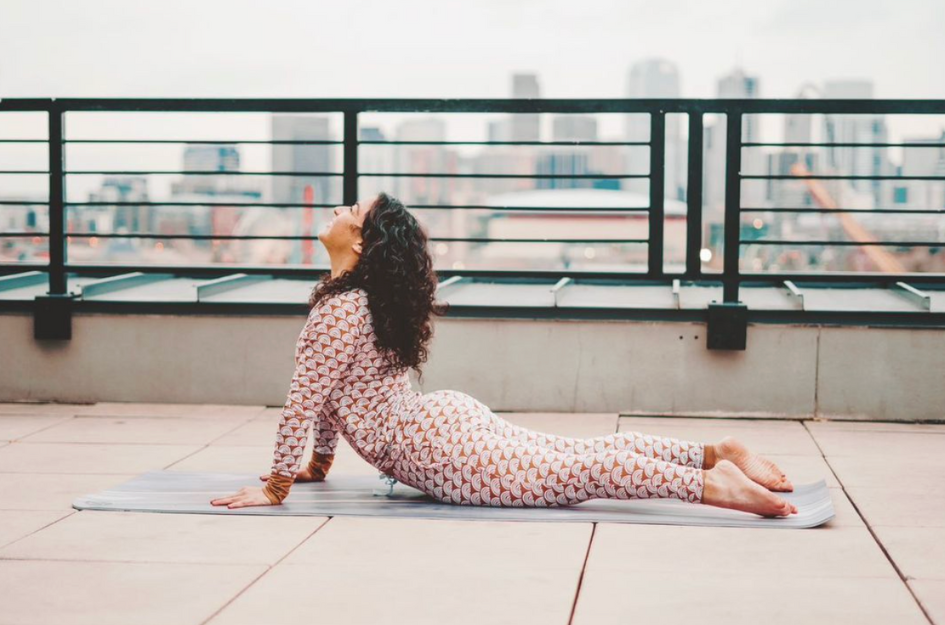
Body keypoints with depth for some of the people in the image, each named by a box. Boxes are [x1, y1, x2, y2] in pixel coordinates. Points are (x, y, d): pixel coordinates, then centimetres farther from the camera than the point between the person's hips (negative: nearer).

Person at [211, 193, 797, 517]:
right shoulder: (351, 297, 15)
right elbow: (334, 393, 25)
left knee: (574, 474, -16)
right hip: (449, 415, 10)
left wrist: (277, 484, -13)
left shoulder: (338, 311, -17)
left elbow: (306, 398, -19)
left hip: (435, 447, -10)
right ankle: (716, 453, 8)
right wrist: (320, 461, 29)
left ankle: (708, 485, -23)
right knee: (582, 452, 10)